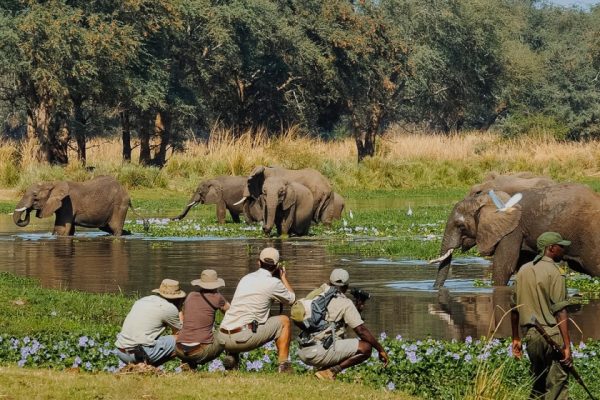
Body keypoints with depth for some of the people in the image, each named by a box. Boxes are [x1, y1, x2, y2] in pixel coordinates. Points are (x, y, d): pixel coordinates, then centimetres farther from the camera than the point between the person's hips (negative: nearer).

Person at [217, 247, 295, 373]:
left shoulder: (246, 278, 18)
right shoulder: (273, 283, -1)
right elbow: (291, 299, 17)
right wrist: (284, 278, 33)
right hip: (244, 338, -6)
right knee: (284, 321, 13)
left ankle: (232, 357, 16)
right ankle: (284, 365, 10)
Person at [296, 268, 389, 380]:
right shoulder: (345, 303, -2)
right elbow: (361, 331, -6)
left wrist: (358, 308, 31)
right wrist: (381, 350, 2)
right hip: (319, 352, -8)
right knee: (365, 347, -7)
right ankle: (331, 371, -13)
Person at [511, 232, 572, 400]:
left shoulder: (523, 270, 12)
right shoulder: (554, 272, -8)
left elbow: (515, 309, 15)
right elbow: (560, 311, -15)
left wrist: (516, 338, 23)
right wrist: (567, 345, -16)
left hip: (530, 334, 7)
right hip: (552, 334, -7)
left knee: (538, 383, 15)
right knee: (557, 384, -7)